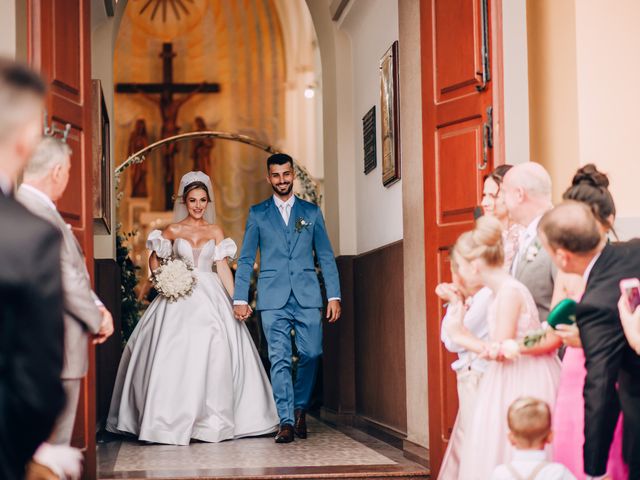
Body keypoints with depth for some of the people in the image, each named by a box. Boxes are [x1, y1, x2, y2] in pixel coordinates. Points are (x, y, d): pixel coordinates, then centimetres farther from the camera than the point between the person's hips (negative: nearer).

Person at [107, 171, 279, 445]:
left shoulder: (216, 232, 10)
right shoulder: (173, 231, 7)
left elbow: (223, 268, 6)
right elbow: (154, 259, 13)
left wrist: (236, 301, -2)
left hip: (210, 298, 1)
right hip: (179, 299, -1)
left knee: (213, 355, -6)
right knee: (175, 357, -8)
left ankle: (212, 420, 2)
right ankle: (172, 420, -3)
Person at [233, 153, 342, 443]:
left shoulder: (311, 212, 12)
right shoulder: (257, 214, 11)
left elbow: (326, 256, 11)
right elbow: (245, 259, 9)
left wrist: (334, 296, 3)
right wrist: (240, 298, 0)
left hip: (308, 296, 1)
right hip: (273, 298, -1)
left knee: (311, 354, -2)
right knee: (279, 359, -6)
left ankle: (300, 407, 20)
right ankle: (286, 421, -3)